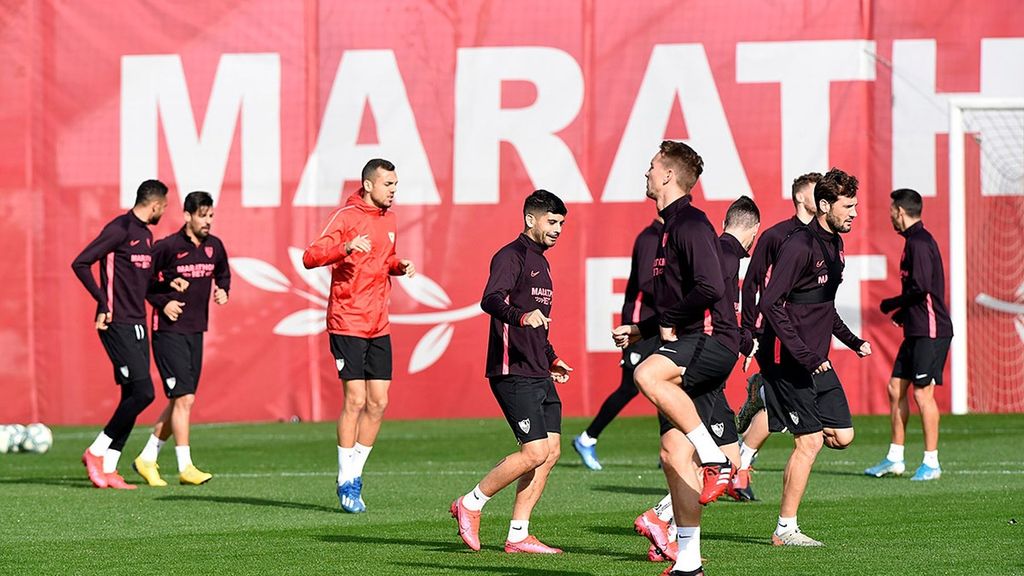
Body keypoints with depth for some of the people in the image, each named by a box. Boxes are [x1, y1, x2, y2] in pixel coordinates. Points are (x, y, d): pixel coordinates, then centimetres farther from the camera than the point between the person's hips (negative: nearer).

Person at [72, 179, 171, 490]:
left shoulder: (146, 234, 16)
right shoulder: (120, 229, -12)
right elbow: (80, 263, -16)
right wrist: (103, 303, -17)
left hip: (137, 324, 9)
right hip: (118, 325, -9)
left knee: (132, 396, 6)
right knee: (142, 392, -13)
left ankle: (108, 468, 9)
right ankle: (96, 452, -1)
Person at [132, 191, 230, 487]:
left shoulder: (214, 246, 6)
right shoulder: (167, 247, -12)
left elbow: (222, 274, 25)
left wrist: (223, 290, 5)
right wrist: (162, 303, -13)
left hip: (196, 332, 7)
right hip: (169, 332, -7)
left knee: (179, 402, 9)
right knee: (184, 398, -13)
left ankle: (146, 458, 22)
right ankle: (185, 467, -10)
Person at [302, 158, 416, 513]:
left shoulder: (388, 218, 13)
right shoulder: (347, 216, -10)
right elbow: (310, 257, -19)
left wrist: (399, 266, 7)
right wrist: (347, 248, -35)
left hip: (378, 325, 7)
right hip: (347, 322, -7)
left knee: (378, 403, 5)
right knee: (356, 400, -8)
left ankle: (355, 473, 17)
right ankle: (346, 483, 1)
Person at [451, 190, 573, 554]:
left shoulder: (540, 262, 22)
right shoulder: (511, 257, -8)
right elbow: (490, 301, -26)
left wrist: (552, 359, 27)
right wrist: (522, 316, -43)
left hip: (538, 375, 9)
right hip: (512, 372, -9)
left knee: (551, 451, 2)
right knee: (535, 452, -15)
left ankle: (518, 535, 6)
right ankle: (470, 505, 0)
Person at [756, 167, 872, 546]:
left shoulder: (834, 245, 13)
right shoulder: (800, 245, -17)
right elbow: (770, 303, -22)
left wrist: (852, 341, 18)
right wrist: (802, 354, -25)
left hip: (817, 360, 9)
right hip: (789, 361, -9)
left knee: (842, 436, 5)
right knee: (810, 442, -8)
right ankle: (785, 529, 1)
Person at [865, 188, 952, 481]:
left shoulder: (919, 243, -15)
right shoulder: (915, 240, 16)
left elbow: (921, 288, -23)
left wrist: (891, 305, -9)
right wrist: (903, 313, 11)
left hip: (930, 330, -10)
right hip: (916, 330, 10)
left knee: (922, 393, -6)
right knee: (896, 388, 11)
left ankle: (931, 463, -1)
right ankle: (894, 459, 17)